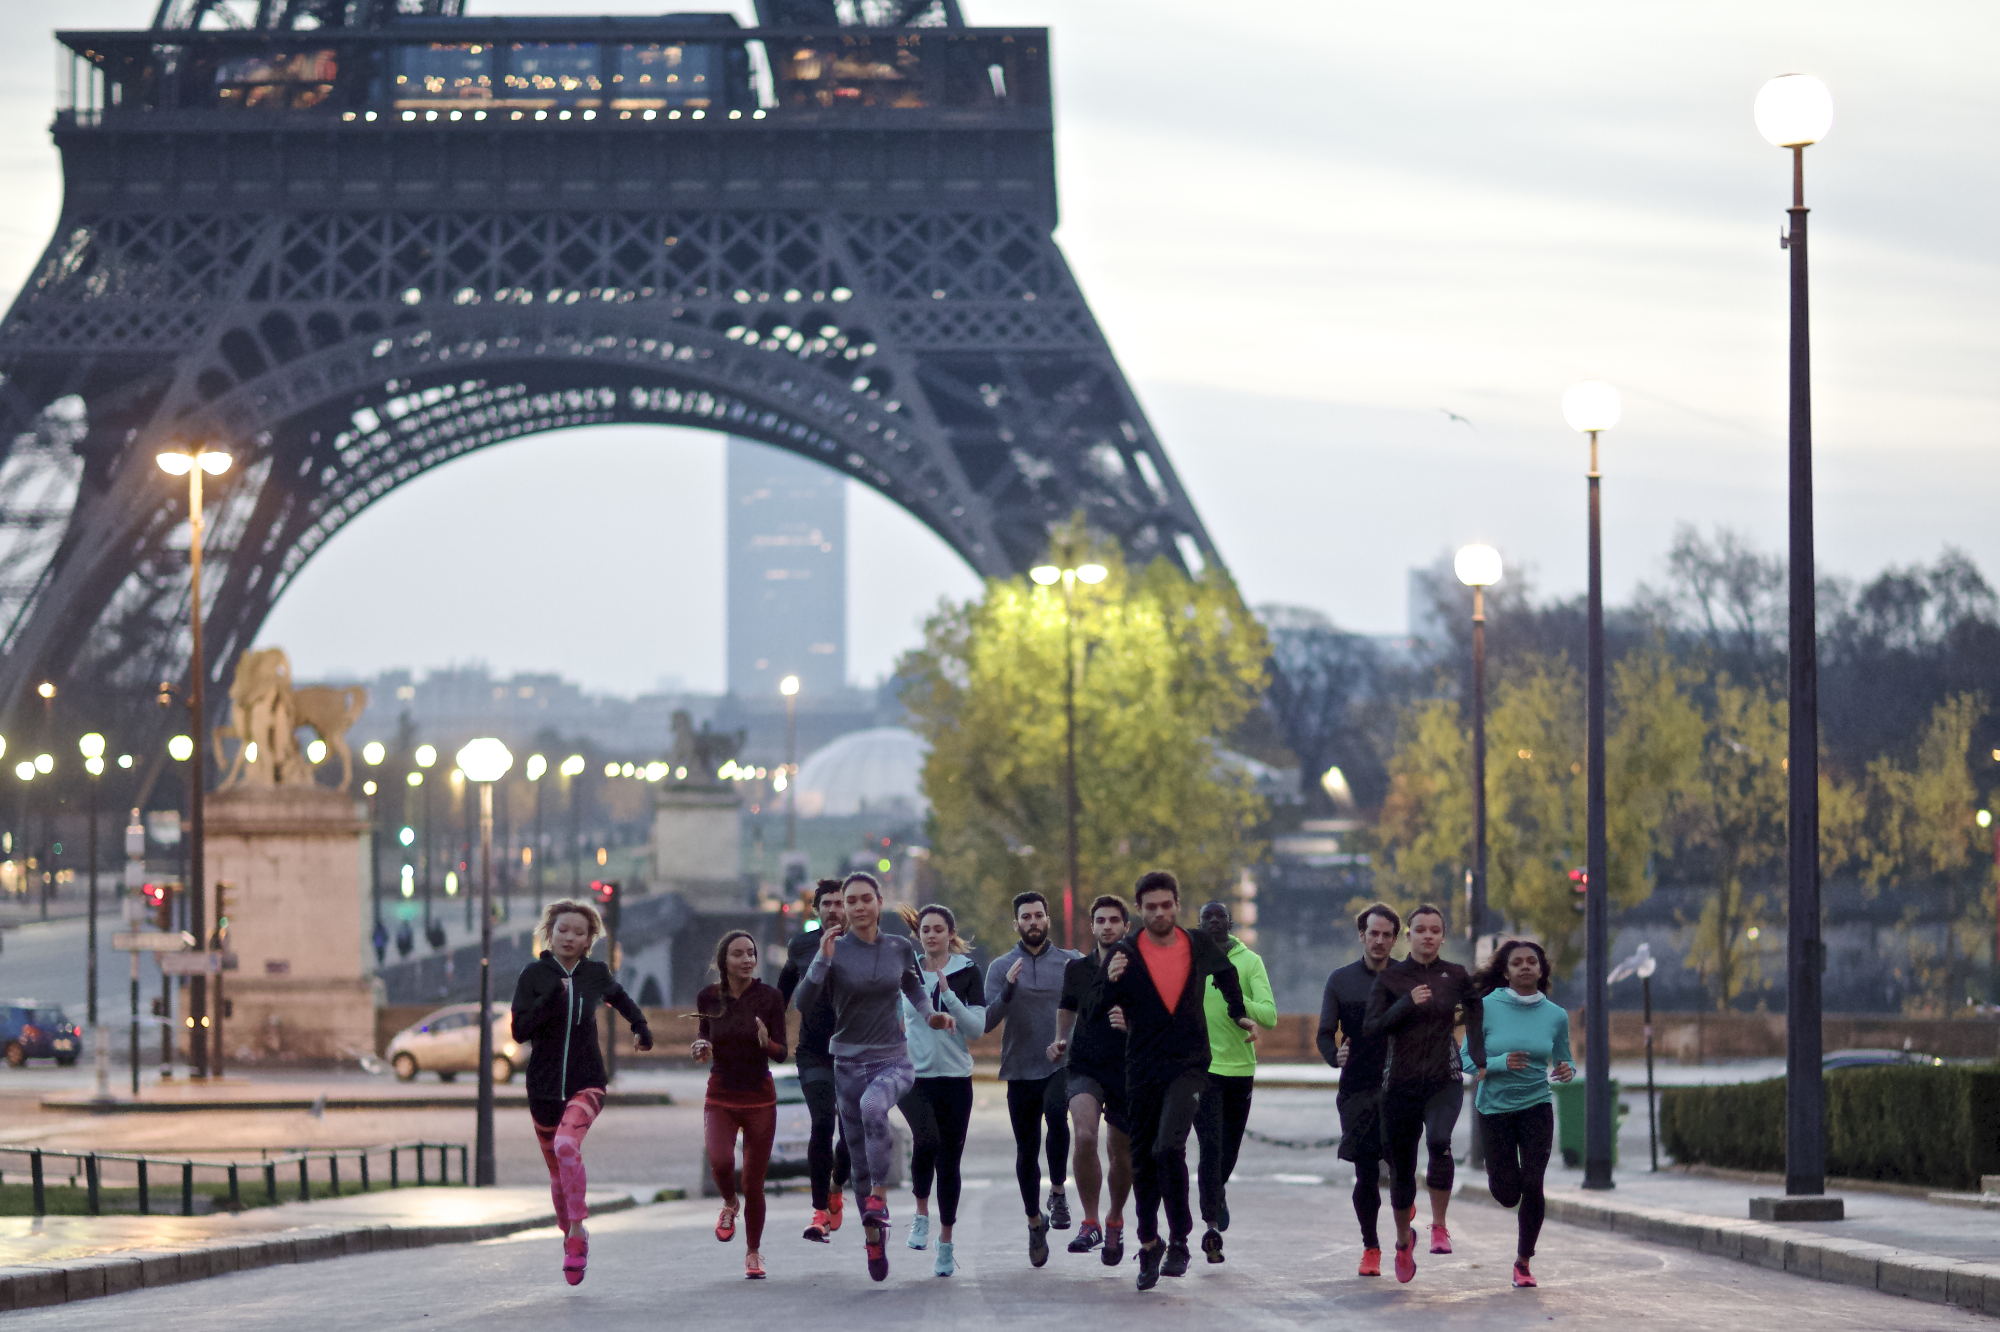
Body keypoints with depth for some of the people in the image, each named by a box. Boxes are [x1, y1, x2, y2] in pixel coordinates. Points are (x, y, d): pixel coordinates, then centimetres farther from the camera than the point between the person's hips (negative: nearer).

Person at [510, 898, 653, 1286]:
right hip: (544, 1086, 1)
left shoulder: (595, 974, 2)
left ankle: (577, 1232, -24)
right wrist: (551, 998, -22)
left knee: (566, 1144, -29)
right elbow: (520, 1029, -12)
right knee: (558, 1172, 11)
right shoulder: (534, 974, -3)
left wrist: (641, 1028, 15)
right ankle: (571, 1237, 34)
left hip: (586, 1083, -1)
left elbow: (620, 998, 26)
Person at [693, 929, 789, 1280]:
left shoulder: (769, 998, -8)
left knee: (754, 1183, 3)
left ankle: (753, 1253, 25)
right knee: (720, 1162, -26)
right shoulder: (708, 998, -3)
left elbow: (781, 1053, -8)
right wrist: (701, 1047, -8)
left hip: (760, 1099, 0)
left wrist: (766, 1042, -29)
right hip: (720, 1098, 1)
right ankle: (729, 1205, 9)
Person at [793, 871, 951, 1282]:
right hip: (849, 1062, 1)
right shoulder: (835, 950, -4)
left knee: (873, 1106, -36)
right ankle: (874, 1238, 20)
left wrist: (929, 1015, 5)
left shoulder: (900, 949, 3)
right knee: (860, 1158, 4)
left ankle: (880, 1194, -27)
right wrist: (823, 958, -23)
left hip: (894, 1061, -1)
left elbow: (914, 987, 23)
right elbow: (803, 1002, -14)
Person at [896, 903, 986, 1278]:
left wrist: (948, 994, -17)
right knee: (926, 1139, -27)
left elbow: (977, 1028, -9)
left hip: (955, 1078, 0)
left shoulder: (967, 973, 1)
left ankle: (946, 1242, 18)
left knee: (949, 1161, 4)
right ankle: (921, 1213, -5)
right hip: (914, 1075, 0)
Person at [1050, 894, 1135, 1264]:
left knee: (1121, 1152, 9)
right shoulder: (1077, 969, 7)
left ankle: (1115, 1219, 37)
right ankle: (1090, 1223, -16)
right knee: (1085, 1136, -25)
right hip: (1084, 1066, 0)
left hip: (1127, 1068, 0)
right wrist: (1060, 1041, 6)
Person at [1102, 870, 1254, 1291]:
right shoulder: (1125, 953, -2)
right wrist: (1111, 982, -19)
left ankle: (1179, 1241, -11)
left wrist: (1240, 1015, 21)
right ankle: (1149, 1244, 25)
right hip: (1142, 1069, 2)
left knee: (1168, 1147, -21)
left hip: (1188, 1065, -2)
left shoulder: (1200, 947, 3)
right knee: (1143, 1160, 7)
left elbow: (1226, 974, 26)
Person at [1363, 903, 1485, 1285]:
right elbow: (1371, 1027, -6)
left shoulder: (1455, 976, 2)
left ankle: (1439, 1225, -18)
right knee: (1401, 1169, 7)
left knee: (1439, 1141, -32)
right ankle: (1404, 1239, 34)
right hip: (1401, 1083, 1)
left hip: (1444, 1081, -1)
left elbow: (1476, 1013, 17)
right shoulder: (1389, 977, 1)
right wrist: (1407, 1003, -18)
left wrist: (1481, 1061, 5)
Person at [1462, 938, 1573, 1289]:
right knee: (1507, 1194, 1)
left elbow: (1563, 1062, 9)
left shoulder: (1555, 1015, -2)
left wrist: (1566, 1071, -15)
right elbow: (1467, 1061, -6)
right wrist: (1501, 1063, -24)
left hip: (1536, 1105, 1)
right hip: (1494, 1106, -1)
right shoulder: (1487, 1008, -9)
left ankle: (1523, 1262, 7)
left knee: (1532, 1186, -12)